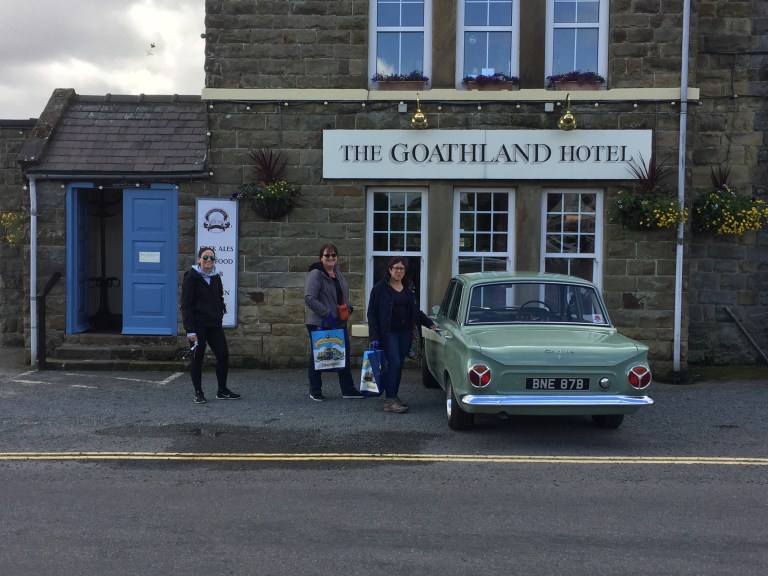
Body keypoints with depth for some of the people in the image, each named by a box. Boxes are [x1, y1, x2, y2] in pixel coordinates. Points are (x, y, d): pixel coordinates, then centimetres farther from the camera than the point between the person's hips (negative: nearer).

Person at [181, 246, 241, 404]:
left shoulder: (216, 278, 13)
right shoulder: (191, 277, -6)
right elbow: (186, 305, -10)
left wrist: (221, 314, 9)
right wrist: (190, 329, -16)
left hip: (214, 324, 6)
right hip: (198, 325, -6)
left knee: (223, 354, 3)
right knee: (197, 357, 1)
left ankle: (222, 391, 16)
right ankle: (198, 393, 13)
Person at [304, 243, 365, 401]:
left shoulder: (337, 272, 10)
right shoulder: (316, 274, -15)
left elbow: (345, 293, 25)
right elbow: (309, 298, -24)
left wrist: (348, 308, 7)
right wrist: (327, 313, -25)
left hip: (339, 322, 8)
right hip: (319, 323, -8)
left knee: (344, 355, 11)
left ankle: (348, 389, 20)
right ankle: (315, 391, 17)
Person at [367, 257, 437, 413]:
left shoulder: (409, 287, 11)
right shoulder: (380, 288, -3)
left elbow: (415, 311, 18)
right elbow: (372, 313, -4)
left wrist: (430, 323, 10)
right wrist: (374, 337, -11)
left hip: (405, 333, 5)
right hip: (389, 334, -5)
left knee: (398, 366, 8)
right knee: (394, 364, -13)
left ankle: (393, 398, 18)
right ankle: (389, 401, -9)